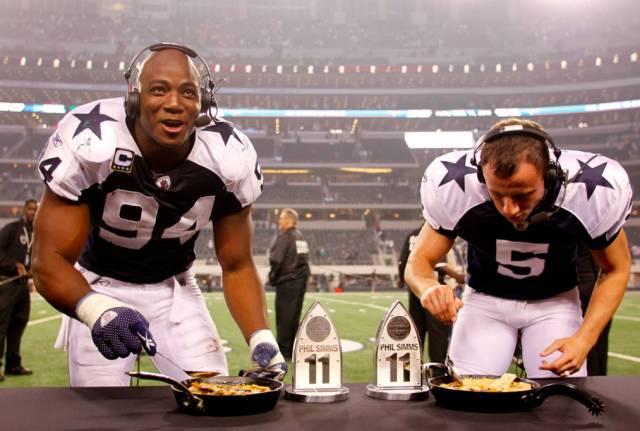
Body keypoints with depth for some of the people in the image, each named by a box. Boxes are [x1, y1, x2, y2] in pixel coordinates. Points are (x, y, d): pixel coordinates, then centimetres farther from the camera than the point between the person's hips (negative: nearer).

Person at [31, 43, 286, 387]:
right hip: (100, 290, -2)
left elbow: (236, 266, -8)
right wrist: (96, 311, -47)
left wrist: (261, 340, -23)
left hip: (174, 287, 3)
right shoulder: (89, 143, -29)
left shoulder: (229, 158, -19)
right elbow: (50, 261, -27)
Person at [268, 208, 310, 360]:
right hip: (301, 280, 8)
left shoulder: (284, 237, -13)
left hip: (287, 281, -8)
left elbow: (275, 259, -19)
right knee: (295, 316, 13)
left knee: (284, 316, -2)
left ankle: (284, 351, 1)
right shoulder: (300, 236, 14)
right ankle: (293, 350, 17)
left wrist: (272, 277, -6)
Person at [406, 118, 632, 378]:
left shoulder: (594, 191, -28)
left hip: (554, 301, 0)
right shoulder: (454, 186, -29)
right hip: (485, 299, 0)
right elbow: (419, 262, -17)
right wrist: (429, 288, -43)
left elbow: (616, 270, -10)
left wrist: (584, 339, -23)